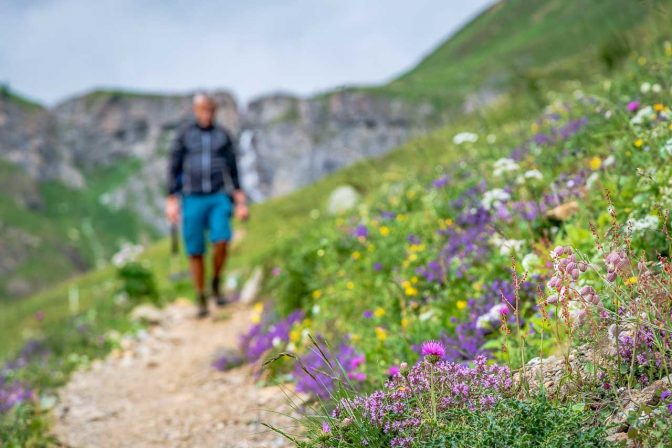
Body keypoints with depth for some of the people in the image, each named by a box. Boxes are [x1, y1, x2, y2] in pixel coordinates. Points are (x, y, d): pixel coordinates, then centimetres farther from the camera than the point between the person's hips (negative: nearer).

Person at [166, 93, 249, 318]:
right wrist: (172, 201, -3)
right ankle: (201, 301, 12)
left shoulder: (223, 136, 7)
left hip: (218, 198, 0)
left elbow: (233, 170, 10)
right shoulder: (183, 136, 3)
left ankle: (216, 285, 4)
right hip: (192, 200, 0)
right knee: (195, 252, -1)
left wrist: (240, 202, 5)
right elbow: (174, 169, 4)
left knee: (221, 241, -20)